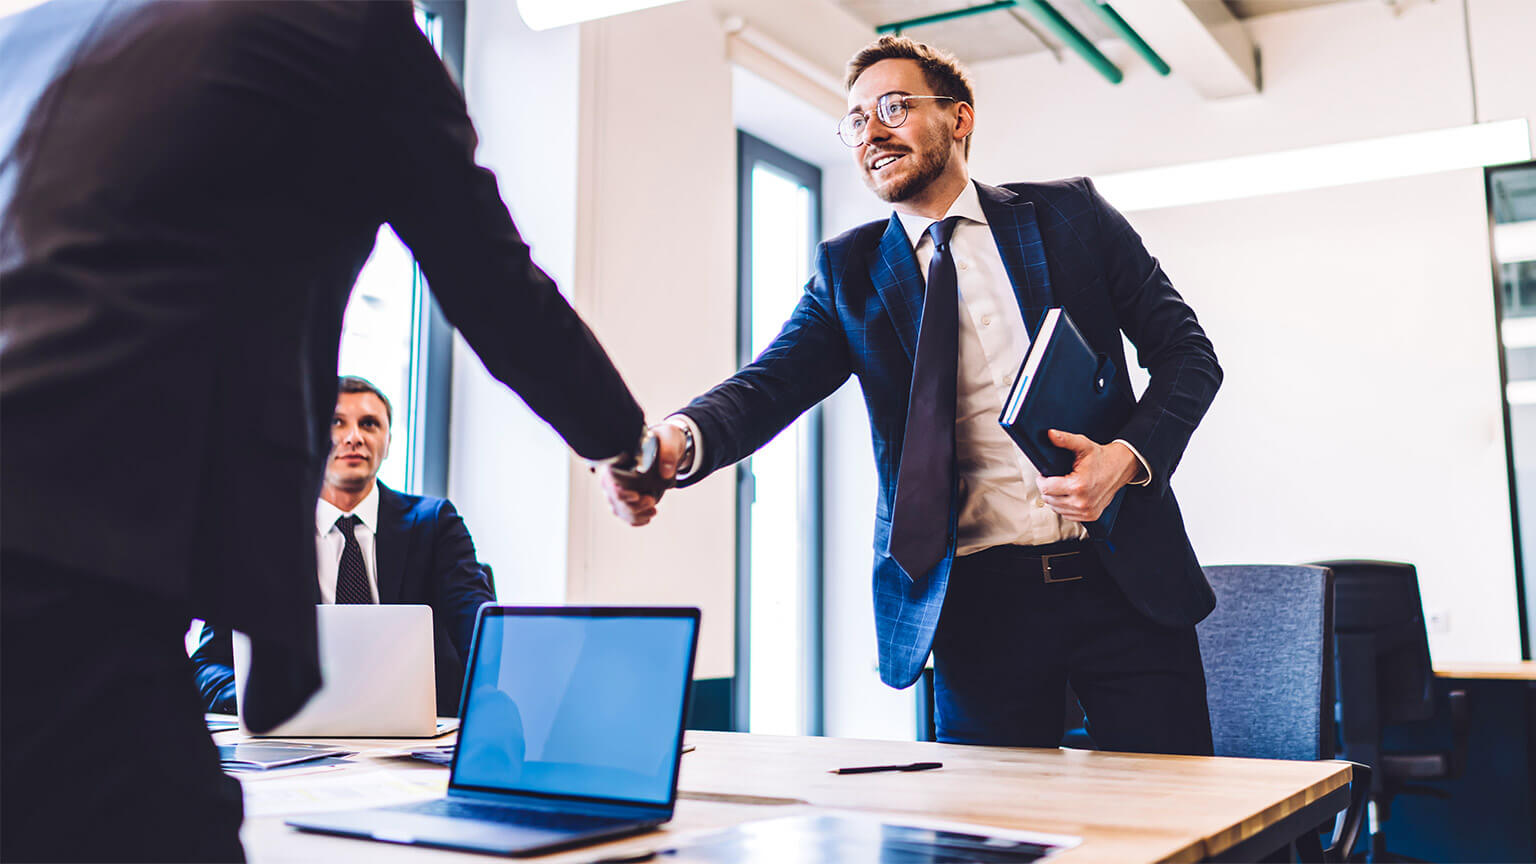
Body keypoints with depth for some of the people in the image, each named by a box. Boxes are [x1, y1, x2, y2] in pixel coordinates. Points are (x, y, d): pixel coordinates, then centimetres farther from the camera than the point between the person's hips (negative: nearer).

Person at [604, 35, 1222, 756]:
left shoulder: (1071, 214, 7)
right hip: (978, 601, 0)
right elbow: (772, 384, -6)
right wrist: (679, 440, -29)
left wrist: (1129, 453, -13)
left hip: (1124, 580, 0)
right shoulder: (849, 270, 9)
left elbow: (1186, 351, 7)